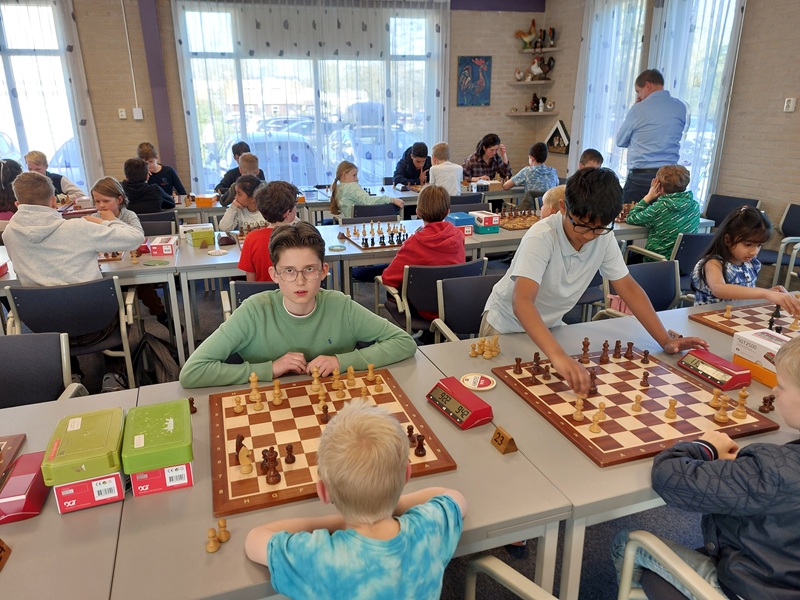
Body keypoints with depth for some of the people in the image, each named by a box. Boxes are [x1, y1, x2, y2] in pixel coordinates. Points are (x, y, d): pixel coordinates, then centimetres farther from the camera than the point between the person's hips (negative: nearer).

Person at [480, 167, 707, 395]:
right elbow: (522, 302, -44)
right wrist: (558, 356, -58)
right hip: (508, 323, -4)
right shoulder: (541, 237, -33)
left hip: (548, 325, 5)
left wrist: (666, 341, -15)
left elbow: (628, 288, -6)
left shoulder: (604, 239, -16)